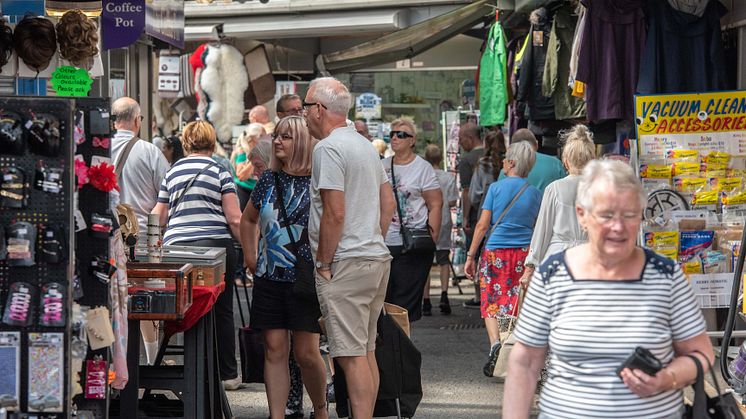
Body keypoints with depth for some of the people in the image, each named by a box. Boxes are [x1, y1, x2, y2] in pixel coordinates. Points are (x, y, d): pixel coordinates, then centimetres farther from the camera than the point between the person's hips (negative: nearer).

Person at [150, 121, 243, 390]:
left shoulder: (172, 173, 13)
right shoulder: (219, 171, 2)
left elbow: (159, 217, 17)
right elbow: (234, 219, -5)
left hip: (176, 246, 3)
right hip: (216, 245, -3)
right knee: (221, 312, 6)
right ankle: (227, 375, 10)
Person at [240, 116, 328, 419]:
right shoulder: (269, 180, 9)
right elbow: (247, 220, 24)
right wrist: (251, 258, 17)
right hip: (269, 279, 4)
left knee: (306, 352, -1)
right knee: (275, 349, 2)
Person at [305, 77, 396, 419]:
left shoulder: (328, 148, -12)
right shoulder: (365, 145, 17)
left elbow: (335, 213, -18)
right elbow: (389, 203, 19)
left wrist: (324, 263, -11)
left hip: (346, 264, -10)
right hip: (377, 259, 10)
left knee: (352, 355, -9)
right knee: (366, 351, 14)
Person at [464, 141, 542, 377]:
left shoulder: (496, 187, -1)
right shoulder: (535, 194, 5)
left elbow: (483, 224, -3)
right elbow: (537, 229, 8)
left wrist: (470, 256, 1)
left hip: (495, 251, -2)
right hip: (524, 253, 2)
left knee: (491, 302, 4)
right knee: (517, 303, 7)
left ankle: (495, 343, -19)